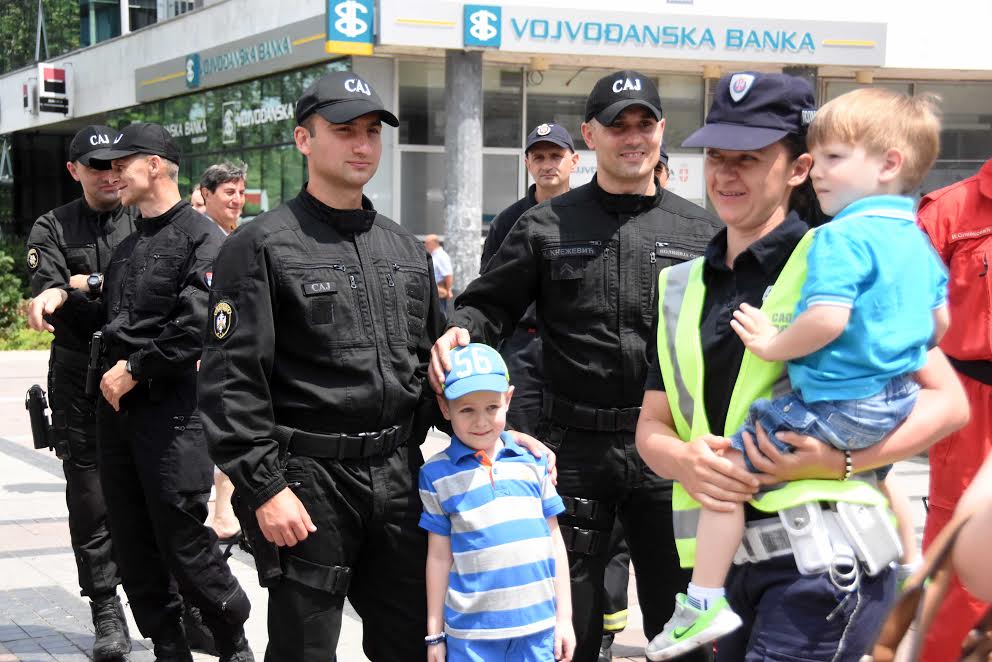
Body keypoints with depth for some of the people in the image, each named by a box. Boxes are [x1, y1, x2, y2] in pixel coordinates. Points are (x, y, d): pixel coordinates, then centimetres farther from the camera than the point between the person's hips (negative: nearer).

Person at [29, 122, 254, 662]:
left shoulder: (201, 238, -8)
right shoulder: (128, 246, 18)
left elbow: (196, 328, -19)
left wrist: (134, 369, -14)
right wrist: (65, 297, 8)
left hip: (172, 408, -8)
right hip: (116, 406, 8)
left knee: (182, 540, -5)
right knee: (133, 545, 10)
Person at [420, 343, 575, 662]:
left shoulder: (532, 460, 4)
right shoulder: (437, 475, -1)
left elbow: (554, 540, 9)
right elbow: (439, 556, 3)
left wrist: (564, 617, 9)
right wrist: (435, 634, 4)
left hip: (538, 626, 2)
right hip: (471, 632, -2)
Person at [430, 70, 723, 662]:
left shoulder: (701, 230, 6)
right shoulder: (547, 226, 5)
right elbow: (490, 304, 8)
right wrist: (461, 330, -14)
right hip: (574, 446, 0)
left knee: (678, 612, 10)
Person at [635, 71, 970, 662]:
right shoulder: (684, 287, 15)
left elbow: (948, 402, -6)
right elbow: (651, 426, 14)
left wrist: (842, 459, -19)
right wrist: (683, 460, -9)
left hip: (823, 560, -6)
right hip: (724, 565, 6)